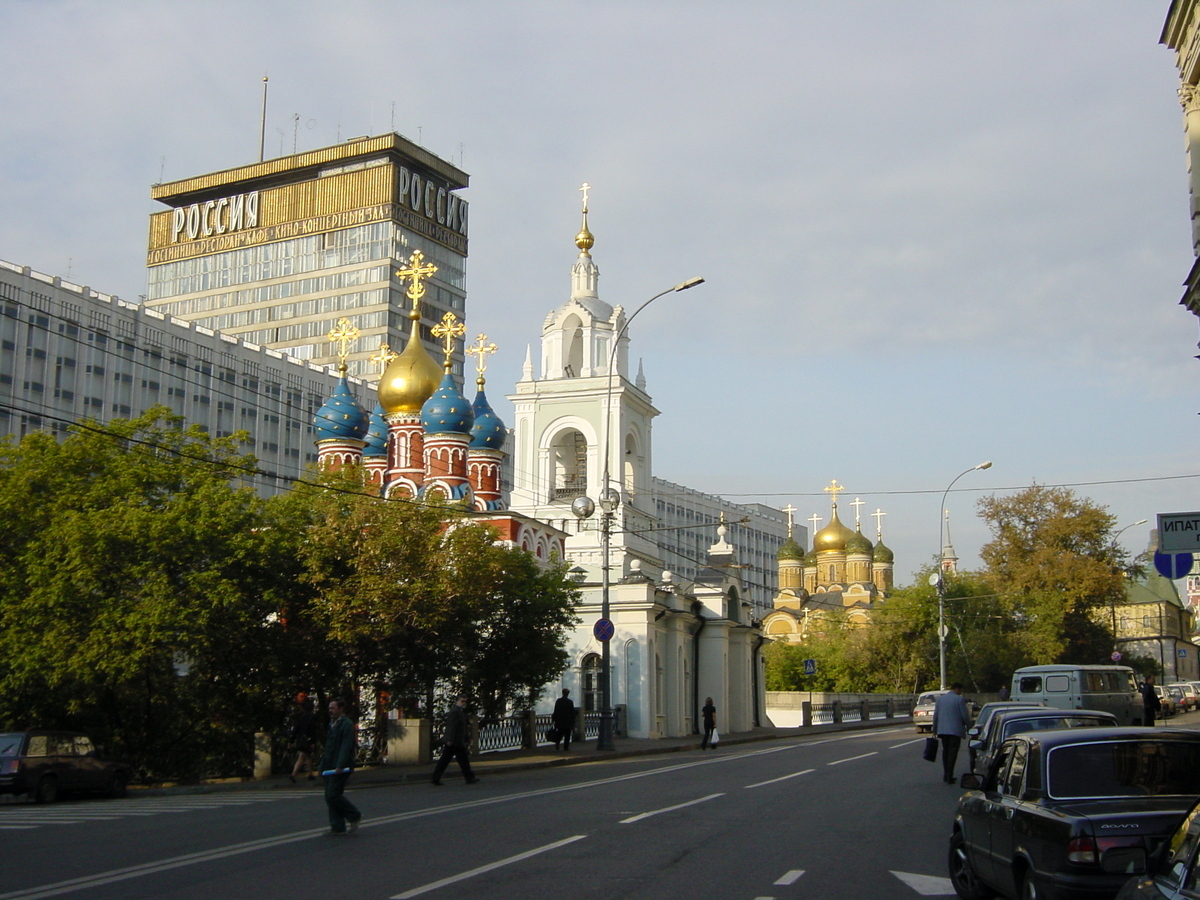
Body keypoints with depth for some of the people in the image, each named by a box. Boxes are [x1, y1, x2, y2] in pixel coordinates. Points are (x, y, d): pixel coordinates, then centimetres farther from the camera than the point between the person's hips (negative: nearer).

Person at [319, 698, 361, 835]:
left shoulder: (347, 725, -11)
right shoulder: (333, 724, 18)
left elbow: (346, 747, -18)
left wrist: (340, 766, -25)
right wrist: (323, 763, 17)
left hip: (340, 768, -9)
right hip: (330, 767, 9)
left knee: (333, 796, -12)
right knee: (330, 797, 7)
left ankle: (354, 816, 4)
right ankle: (338, 827, 12)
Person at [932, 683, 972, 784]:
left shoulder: (940, 699, 8)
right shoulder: (959, 699, -9)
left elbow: (935, 715, 9)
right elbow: (965, 715, -9)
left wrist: (934, 730, 15)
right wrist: (969, 727, 7)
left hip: (942, 730, 5)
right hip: (955, 730, -5)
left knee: (945, 752, 15)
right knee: (952, 753, -3)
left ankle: (946, 775, 17)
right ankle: (949, 777, -7)